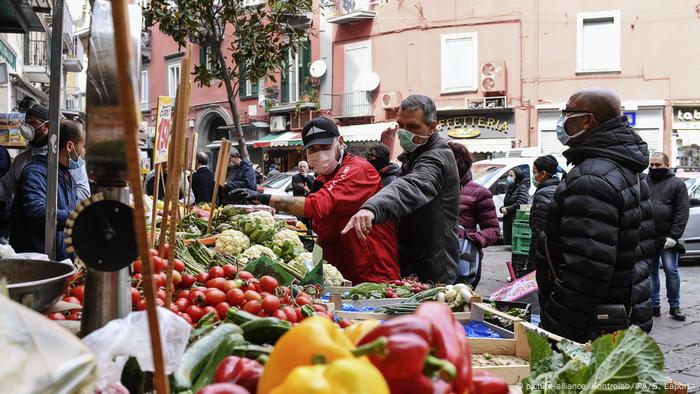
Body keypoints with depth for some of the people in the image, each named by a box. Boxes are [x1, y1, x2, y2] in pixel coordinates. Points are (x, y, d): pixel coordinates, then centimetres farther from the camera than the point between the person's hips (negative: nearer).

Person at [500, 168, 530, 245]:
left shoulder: (522, 187, -5)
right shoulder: (511, 188, 20)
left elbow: (520, 204, -16)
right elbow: (505, 204, 21)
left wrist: (507, 209, -12)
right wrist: (502, 208, -1)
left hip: (517, 219, -8)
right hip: (507, 220, 8)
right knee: (507, 242, 8)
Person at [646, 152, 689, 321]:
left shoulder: (677, 184, 0)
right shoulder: (644, 182, 11)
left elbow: (682, 212, -5)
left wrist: (673, 236, -13)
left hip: (667, 237, -4)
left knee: (671, 271, -2)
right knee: (651, 271, 8)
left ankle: (674, 306, 8)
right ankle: (654, 305, 15)